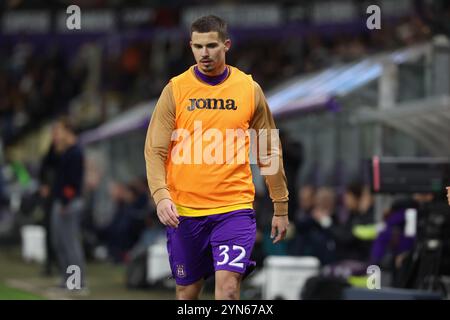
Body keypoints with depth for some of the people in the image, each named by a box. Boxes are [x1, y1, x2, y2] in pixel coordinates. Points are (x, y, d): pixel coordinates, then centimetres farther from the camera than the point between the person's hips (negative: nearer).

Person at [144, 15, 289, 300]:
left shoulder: (250, 89, 3)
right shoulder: (175, 90, 1)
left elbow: (270, 152, 10)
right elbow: (155, 151, -1)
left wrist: (281, 207, 10)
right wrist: (161, 196, -18)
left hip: (234, 207, -1)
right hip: (184, 211, 1)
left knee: (228, 286, -16)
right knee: (187, 291, 10)